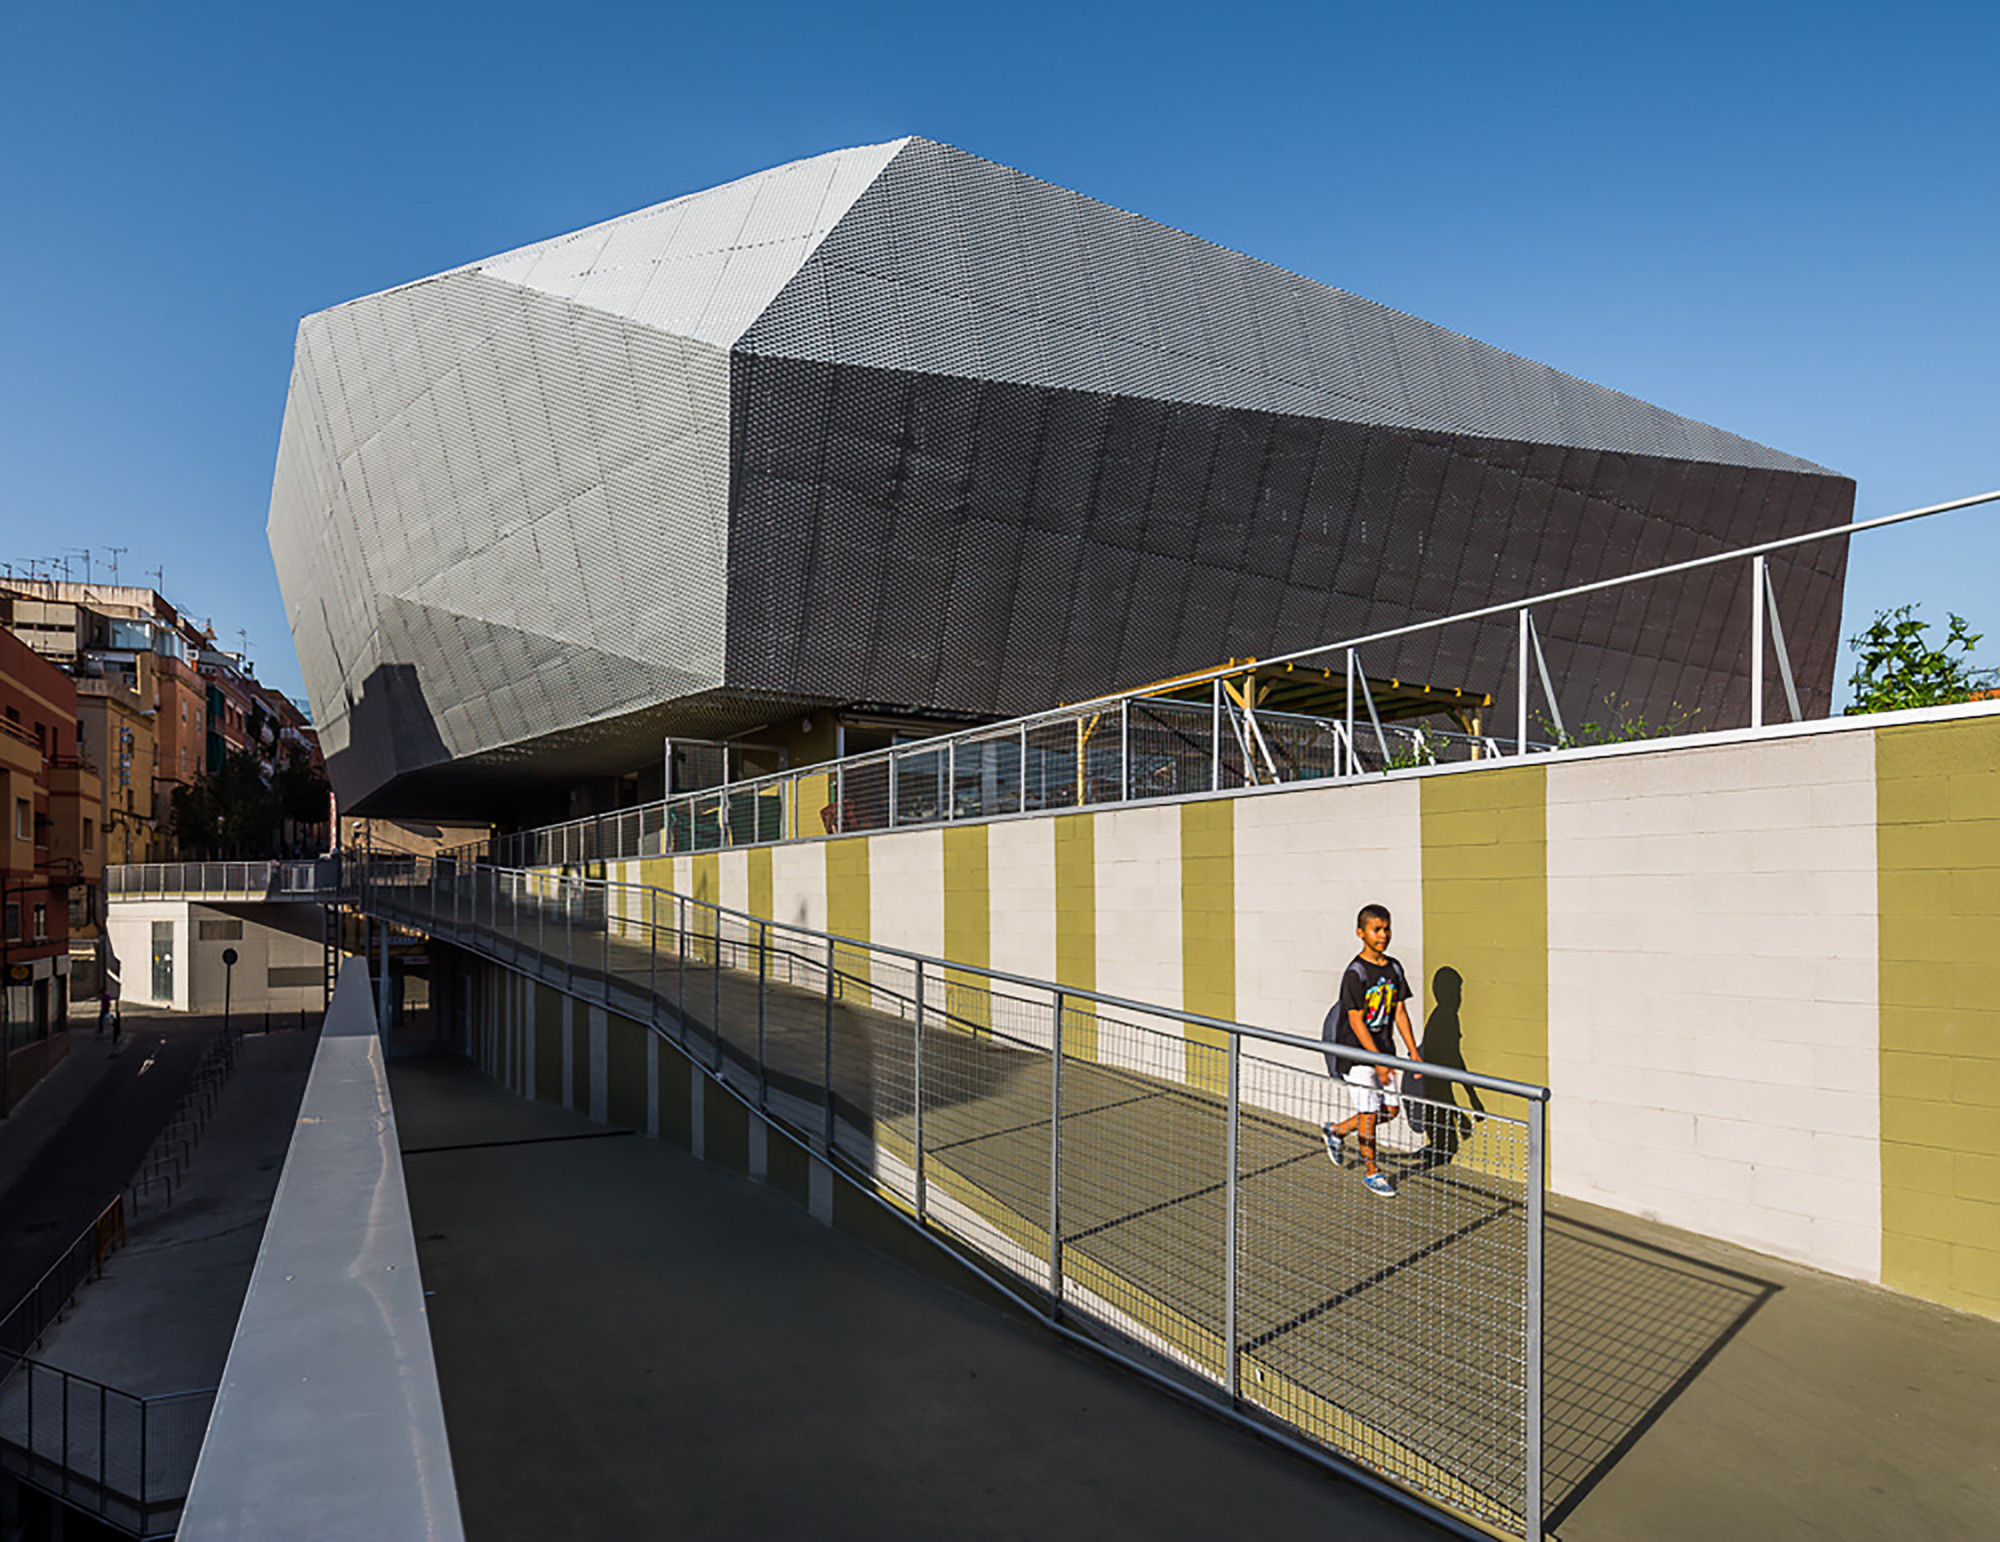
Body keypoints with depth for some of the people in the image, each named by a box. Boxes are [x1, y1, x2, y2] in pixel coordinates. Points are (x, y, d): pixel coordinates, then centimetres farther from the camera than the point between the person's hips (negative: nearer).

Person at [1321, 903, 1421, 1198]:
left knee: (1390, 1109, 10)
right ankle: (1371, 1172, 16)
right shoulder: (1356, 973, -16)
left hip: (1383, 1051, 7)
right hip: (1357, 1051, -7)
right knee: (1369, 1112, -2)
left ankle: (1337, 1130, 30)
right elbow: (1356, 1020, -18)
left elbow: (1399, 1011, 9)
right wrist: (1377, 1060, -22)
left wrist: (1413, 1051, 3)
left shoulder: (1394, 968, 5)